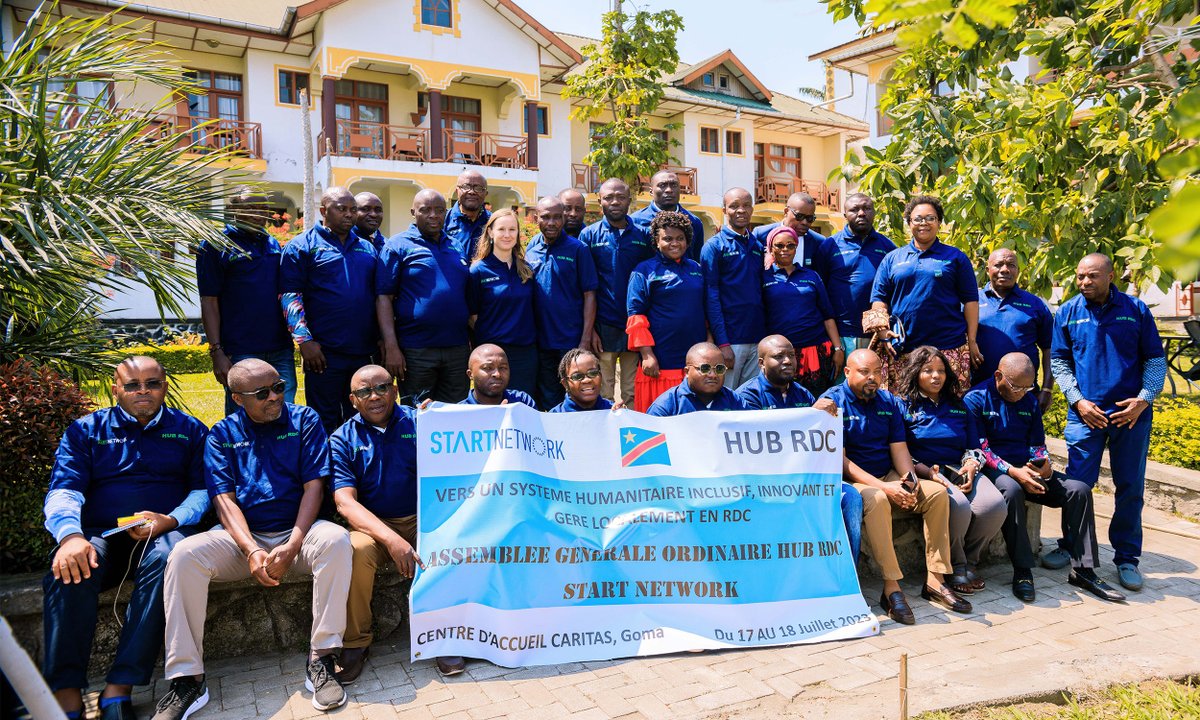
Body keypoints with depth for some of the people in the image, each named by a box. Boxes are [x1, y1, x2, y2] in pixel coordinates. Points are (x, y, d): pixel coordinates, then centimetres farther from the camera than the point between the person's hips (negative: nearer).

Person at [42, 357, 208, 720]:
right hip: (98, 534, 1)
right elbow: (63, 489, 2)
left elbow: (203, 489, 7)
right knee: (69, 571, -33)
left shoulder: (189, 429, 14)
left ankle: (118, 690, -34)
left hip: (164, 531, -1)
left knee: (165, 561, -36)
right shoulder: (85, 431, 16)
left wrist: (169, 520, -15)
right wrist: (70, 535, -20)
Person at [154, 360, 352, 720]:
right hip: (242, 536, 1)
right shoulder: (222, 434, 7)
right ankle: (187, 679, -18)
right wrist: (251, 550, -20)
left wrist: (292, 546, -18)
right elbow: (224, 499, -2)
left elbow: (314, 486, -4)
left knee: (336, 540, -33)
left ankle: (321, 659, -25)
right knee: (184, 554, -26)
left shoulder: (305, 420, 4)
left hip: (296, 532, -1)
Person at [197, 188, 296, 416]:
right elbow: (209, 302, -5)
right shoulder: (215, 245, -2)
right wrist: (216, 352, -11)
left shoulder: (273, 244, 14)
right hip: (240, 353, -5)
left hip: (280, 349, 5)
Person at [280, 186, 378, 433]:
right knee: (324, 422, 2)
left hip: (364, 352, 5)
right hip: (323, 353, -5)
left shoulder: (367, 248, 16)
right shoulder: (303, 246, 0)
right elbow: (290, 296, -6)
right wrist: (305, 340, -14)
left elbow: (379, 296, 19)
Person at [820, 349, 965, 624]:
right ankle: (891, 587, -33)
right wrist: (883, 487, -22)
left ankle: (935, 580, -11)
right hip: (851, 480, -6)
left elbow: (899, 447, 7)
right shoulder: (833, 402, -9)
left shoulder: (889, 402, 11)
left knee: (937, 492, -14)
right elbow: (840, 460, -15)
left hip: (888, 476, 7)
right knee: (876, 499, -37)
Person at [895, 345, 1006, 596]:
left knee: (995, 505, -24)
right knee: (958, 506, -34)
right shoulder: (903, 406, 5)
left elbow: (974, 446, 21)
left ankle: (969, 560, 0)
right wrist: (929, 472, -19)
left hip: (961, 470, 5)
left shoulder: (959, 406, 22)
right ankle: (955, 566, -7)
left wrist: (971, 466, -2)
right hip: (925, 473, -5)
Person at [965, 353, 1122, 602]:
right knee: (1011, 490, -39)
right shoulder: (976, 400, -6)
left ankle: (1083, 570, -8)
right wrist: (1013, 472, -24)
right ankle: (1022, 570, -30)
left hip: (1026, 468, 7)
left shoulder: (1030, 401, 15)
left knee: (1080, 490, -13)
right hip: (994, 470, -6)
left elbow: (1037, 444, 18)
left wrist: (1044, 463, -6)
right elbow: (979, 449, -13)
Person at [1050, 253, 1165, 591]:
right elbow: (1058, 361, 5)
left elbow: (1155, 359, 5)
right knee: (1077, 484, 0)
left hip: (1131, 413, 0)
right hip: (1086, 412, 0)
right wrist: (1077, 401, -7)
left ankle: (1126, 558, 19)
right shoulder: (1067, 312, 4)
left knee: (1130, 488, 7)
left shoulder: (1135, 309, 3)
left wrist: (1144, 399, -9)